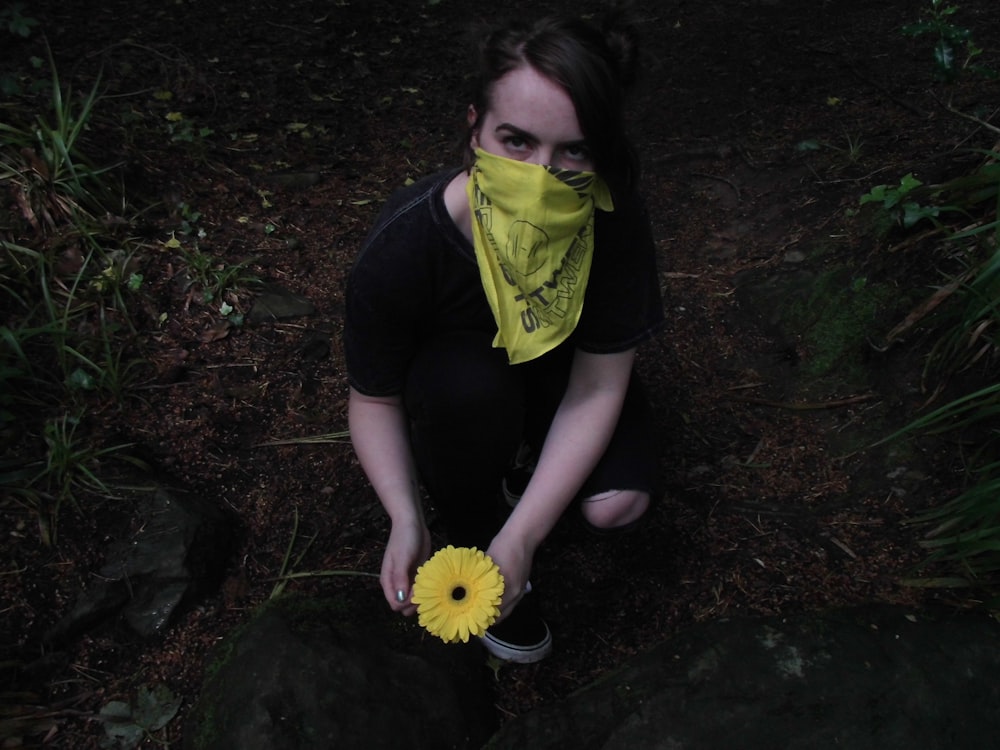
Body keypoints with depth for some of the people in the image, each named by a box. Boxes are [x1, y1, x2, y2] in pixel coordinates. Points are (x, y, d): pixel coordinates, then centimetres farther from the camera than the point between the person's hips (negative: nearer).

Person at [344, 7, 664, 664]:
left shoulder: (616, 221, -30)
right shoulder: (405, 244, -33)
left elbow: (599, 384, -23)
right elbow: (374, 398, -18)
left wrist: (521, 538, -30)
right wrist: (405, 519, -33)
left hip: (561, 375, 1)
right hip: (450, 384, -1)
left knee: (617, 504, -22)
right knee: (468, 380, -37)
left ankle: (527, 456, 13)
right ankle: (471, 545, -7)